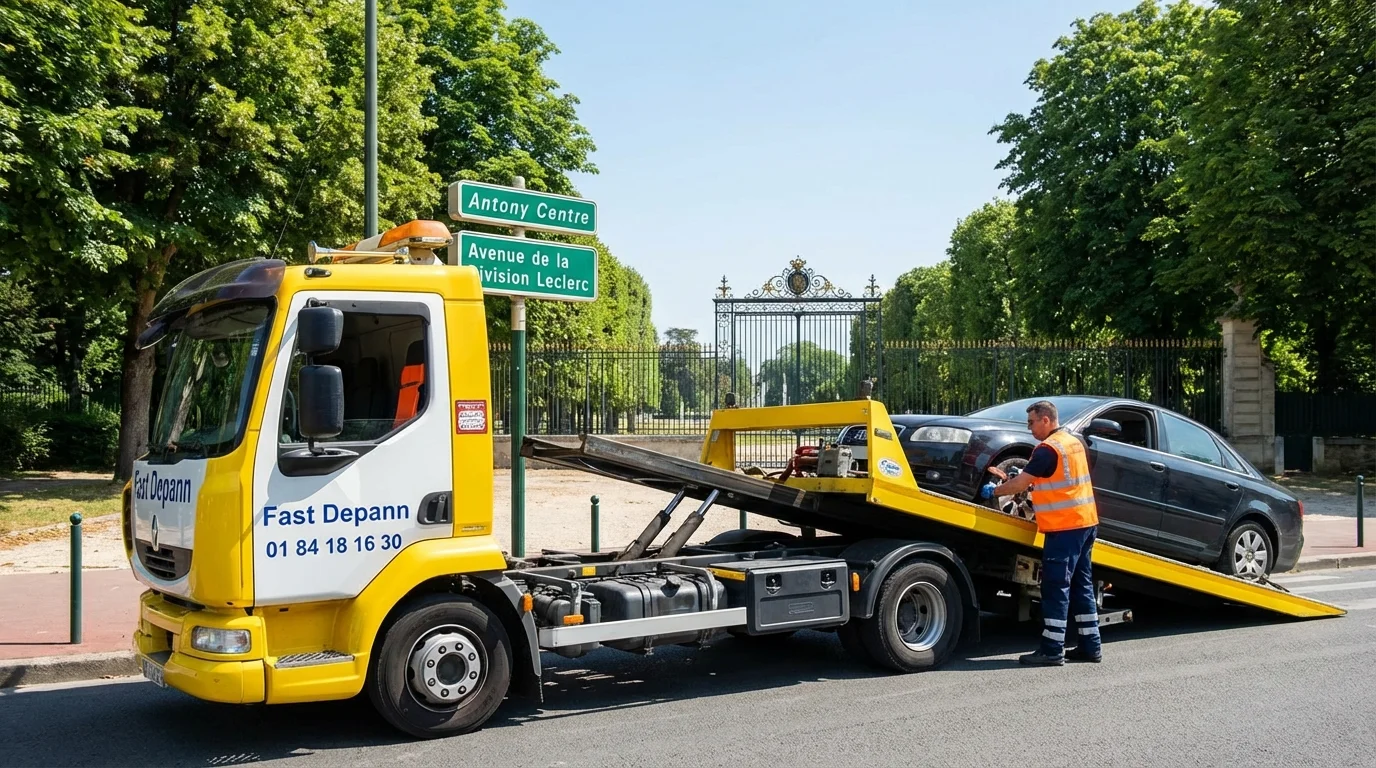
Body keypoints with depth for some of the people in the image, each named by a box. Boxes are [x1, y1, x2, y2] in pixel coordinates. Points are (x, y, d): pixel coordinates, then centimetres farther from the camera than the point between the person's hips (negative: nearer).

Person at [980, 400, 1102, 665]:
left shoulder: (1048, 449, -14)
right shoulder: (1074, 442, 15)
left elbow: (1019, 484, -11)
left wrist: (994, 491, 4)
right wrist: (1023, 476, 15)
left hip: (1064, 527, -9)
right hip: (1086, 523, 9)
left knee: (1056, 588, -6)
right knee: (1081, 585, 13)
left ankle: (1052, 651, -5)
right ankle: (1089, 646, 15)